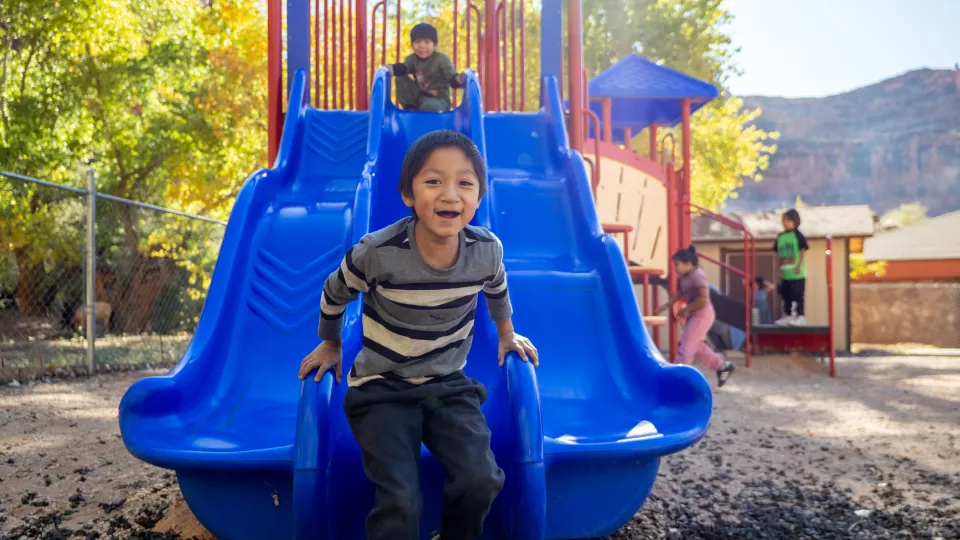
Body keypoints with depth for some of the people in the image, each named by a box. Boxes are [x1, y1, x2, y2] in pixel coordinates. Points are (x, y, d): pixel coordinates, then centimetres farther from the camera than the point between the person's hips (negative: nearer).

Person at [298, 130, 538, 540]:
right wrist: (330, 345, 15)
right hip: (382, 388, -2)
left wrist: (506, 335, 28)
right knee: (400, 503, -22)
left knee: (481, 481, -19)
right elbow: (334, 295, 1)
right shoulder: (378, 253, -22)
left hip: (448, 385, 3)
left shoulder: (488, 251, -13)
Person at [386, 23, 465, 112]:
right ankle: (410, 108, -7)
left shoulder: (442, 59, -11)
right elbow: (402, 68, -17)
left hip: (439, 100, -5)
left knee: (430, 106, -40)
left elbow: (452, 79, -19)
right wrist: (391, 68, -41)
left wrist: (458, 80, -44)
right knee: (400, 79, -9)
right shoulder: (412, 59, 3)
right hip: (419, 97, 5)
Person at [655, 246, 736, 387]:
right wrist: (666, 306, 6)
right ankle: (723, 366, 29)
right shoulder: (683, 277, 6)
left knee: (686, 346, -7)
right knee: (697, 347, 16)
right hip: (694, 315, 10)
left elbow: (703, 300, -28)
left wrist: (685, 309, -20)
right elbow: (680, 294, 18)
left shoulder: (697, 276, -21)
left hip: (702, 315, -10)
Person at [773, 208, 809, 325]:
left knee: (797, 295, -4)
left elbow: (802, 251, -9)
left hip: (796, 273, -6)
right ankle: (787, 316, 18)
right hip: (785, 273, 6)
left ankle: (800, 316, 1)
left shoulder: (798, 235, -6)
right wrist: (780, 269, 8)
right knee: (786, 295, 11)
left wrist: (799, 266, -16)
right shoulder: (780, 236, 10)